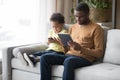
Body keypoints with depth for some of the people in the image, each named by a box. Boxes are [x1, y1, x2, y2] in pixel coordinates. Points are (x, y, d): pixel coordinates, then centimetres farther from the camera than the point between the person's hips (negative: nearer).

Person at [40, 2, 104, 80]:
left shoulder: (96, 28, 0)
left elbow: (99, 53, -7)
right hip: (68, 55, 7)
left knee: (68, 61, -39)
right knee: (44, 58, -16)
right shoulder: (72, 27, 20)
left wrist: (81, 48, -19)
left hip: (84, 58, -6)